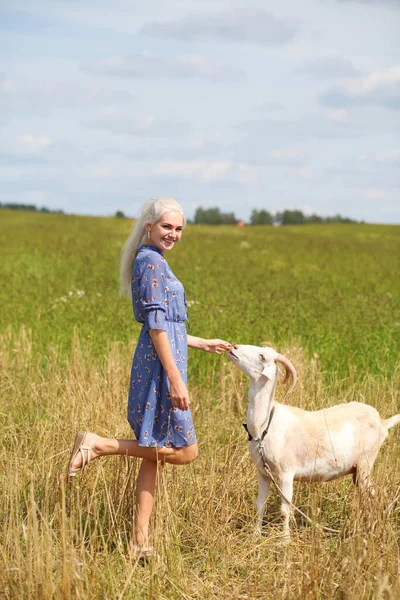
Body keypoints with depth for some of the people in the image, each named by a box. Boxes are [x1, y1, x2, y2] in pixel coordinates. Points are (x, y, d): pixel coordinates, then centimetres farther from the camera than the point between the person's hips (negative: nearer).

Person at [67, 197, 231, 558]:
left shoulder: (151, 261, 18)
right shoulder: (151, 262, -12)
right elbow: (156, 326, -18)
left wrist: (203, 344, 29)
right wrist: (175, 378, -21)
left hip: (157, 361, 10)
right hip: (161, 365, -10)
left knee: (154, 454, 10)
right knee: (185, 451, -5)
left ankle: (140, 540, 12)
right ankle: (99, 444, -6)